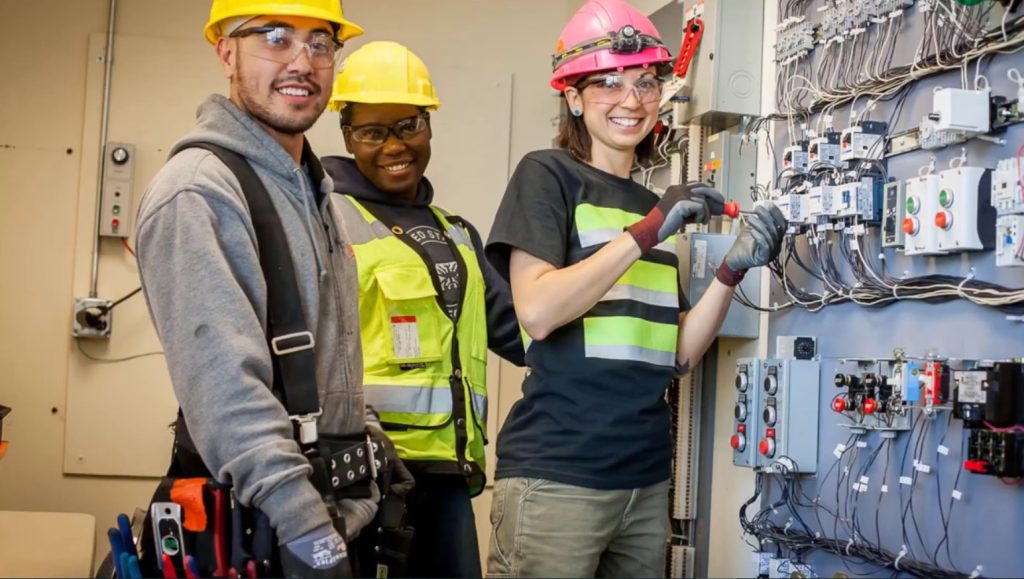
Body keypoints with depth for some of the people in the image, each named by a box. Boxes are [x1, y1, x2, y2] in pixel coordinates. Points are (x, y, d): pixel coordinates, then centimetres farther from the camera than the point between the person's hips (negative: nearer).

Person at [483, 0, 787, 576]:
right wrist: (645, 233, -18)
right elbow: (536, 312, -17)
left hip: (646, 477, 7)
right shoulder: (548, 174, -3)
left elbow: (680, 354, 10)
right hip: (556, 477, -6)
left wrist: (734, 270, -4)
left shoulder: (653, 206, 15)